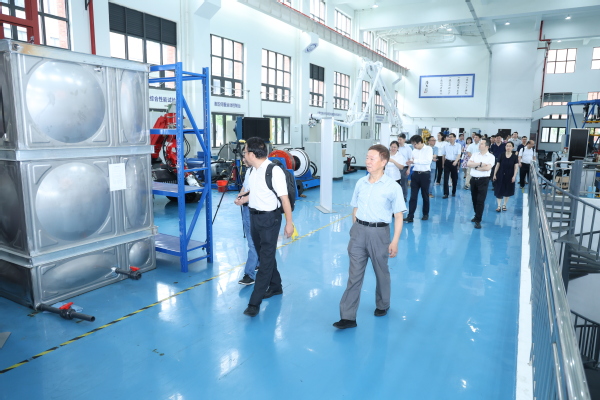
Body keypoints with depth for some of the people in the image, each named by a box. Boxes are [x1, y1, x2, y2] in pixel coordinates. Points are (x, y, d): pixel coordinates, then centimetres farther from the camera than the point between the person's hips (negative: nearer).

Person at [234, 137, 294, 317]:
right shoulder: (254, 170, 4)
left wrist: (289, 223, -17)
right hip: (254, 216, 9)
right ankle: (275, 287, 39)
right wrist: (243, 199, 8)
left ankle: (254, 302, 3)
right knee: (264, 254, 20)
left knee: (266, 259, -1)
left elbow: (284, 198, -18)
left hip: (269, 218, -8)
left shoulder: (274, 171, -19)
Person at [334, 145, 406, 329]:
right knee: (354, 274, 4)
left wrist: (395, 241, -10)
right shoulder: (360, 183, 3)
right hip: (359, 231, 3)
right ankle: (348, 316, 9)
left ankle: (382, 305, 41)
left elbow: (398, 217, -7)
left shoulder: (393, 187, -9)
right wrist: (355, 230, 11)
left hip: (379, 232, -3)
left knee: (381, 272, 16)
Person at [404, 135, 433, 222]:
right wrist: (410, 163, -13)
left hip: (425, 174, -3)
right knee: (413, 196, 0)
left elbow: (428, 160, -20)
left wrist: (415, 161, -22)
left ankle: (425, 214, 27)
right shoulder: (414, 150, 7)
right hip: (415, 174, 4)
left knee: (425, 195, 11)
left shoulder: (428, 149, -7)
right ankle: (410, 215, 0)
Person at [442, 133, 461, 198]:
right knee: (445, 178, -6)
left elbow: (459, 155, -12)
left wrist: (456, 161, -29)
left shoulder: (458, 145, -2)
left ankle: (454, 192, 24)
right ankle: (446, 193, -3)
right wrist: (443, 164, 14)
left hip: (454, 163, -1)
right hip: (447, 162, 1)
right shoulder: (446, 146, 4)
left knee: (455, 178, 8)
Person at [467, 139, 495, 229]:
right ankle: (477, 215, 31)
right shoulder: (475, 155, 9)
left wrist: (475, 167, -9)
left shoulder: (491, 156, -3)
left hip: (483, 180, -5)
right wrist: (480, 164, -14)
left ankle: (478, 221, -2)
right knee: (474, 199, 13)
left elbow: (487, 168, -17)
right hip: (473, 179, 5)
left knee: (480, 201, -6)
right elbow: (468, 164, -5)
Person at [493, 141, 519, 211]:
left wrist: (514, 176, -11)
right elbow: (497, 165, -1)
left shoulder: (514, 157, -2)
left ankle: (504, 205, 24)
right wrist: (494, 174, -4)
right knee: (499, 191, -2)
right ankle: (499, 206, 3)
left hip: (509, 177, 1)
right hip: (501, 176, -1)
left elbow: (516, 167, -3)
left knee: (507, 191, 10)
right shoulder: (501, 156, -3)